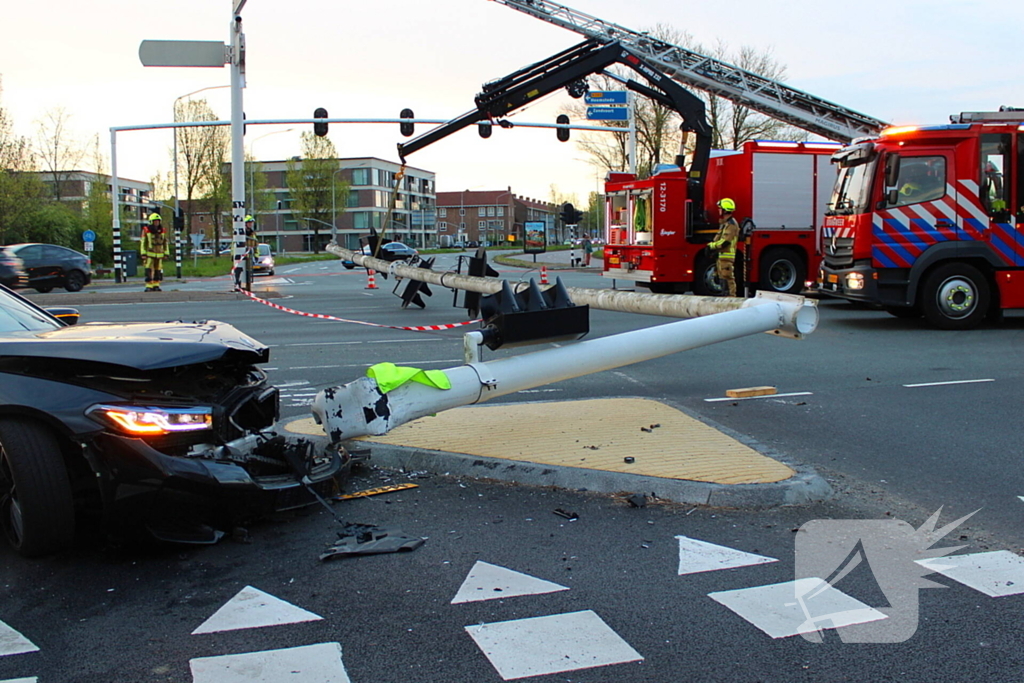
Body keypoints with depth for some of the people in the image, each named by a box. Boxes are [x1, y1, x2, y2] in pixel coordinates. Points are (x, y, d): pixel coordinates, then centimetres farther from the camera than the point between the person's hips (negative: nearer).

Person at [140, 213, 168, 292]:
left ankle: (156, 286, 13)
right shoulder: (146, 230, -4)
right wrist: (143, 254, -8)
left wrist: (166, 253, 10)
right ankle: (148, 286, -7)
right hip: (149, 254, -4)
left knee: (158, 271, 6)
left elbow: (165, 243, 14)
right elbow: (143, 243, -3)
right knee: (149, 271, -9)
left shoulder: (162, 231, 8)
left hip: (159, 255, 4)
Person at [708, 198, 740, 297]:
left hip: (727, 255, -11)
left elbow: (725, 241, -22)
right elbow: (719, 237, 21)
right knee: (722, 276, 15)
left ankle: (731, 295, -9)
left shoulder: (731, 224, -15)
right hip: (721, 255, 11)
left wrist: (712, 246, -14)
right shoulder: (724, 223, 17)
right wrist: (712, 244, 3)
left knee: (728, 278, -10)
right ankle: (725, 295, 22)